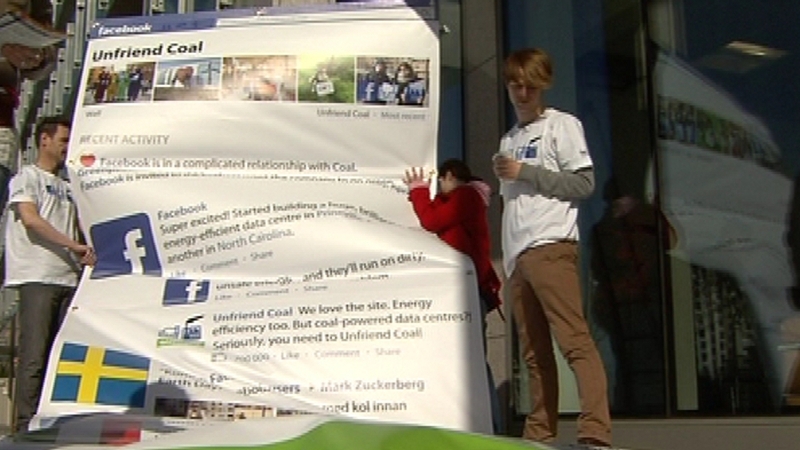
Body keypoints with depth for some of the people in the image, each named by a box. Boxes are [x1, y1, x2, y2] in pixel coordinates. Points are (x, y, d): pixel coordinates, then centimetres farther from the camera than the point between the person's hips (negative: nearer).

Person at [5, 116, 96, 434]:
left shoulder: (66, 187, 25)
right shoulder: (28, 176, 4)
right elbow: (30, 218, -11)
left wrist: (85, 253, 4)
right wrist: (74, 245, -14)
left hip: (68, 277, 7)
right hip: (37, 278, -7)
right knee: (34, 355, -10)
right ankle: (26, 425, -8)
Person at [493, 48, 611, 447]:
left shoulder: (562, 125, 6)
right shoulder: (509, 139, 25)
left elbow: (584, 183, -4)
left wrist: (525, 172, -6)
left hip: (550, 247, -7)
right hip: (517, 256, 7)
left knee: (574, 339, -17)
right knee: (534, 353, 6)